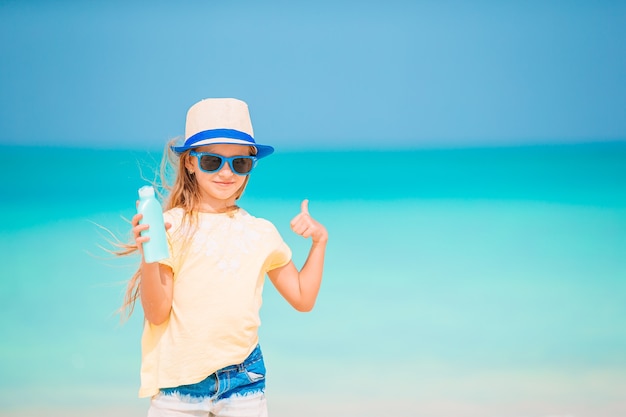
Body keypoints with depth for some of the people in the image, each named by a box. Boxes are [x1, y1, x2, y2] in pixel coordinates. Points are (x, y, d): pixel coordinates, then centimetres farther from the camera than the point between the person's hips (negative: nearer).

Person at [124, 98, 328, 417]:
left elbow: (302, 299, 13)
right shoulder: (171, 227, -7)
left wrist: (319, 241, 4)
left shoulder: (261, 233, 5)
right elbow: (156, 314, -10)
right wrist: (148, 256, -24)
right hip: (179, 384, -3)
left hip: (244, 381, 3)